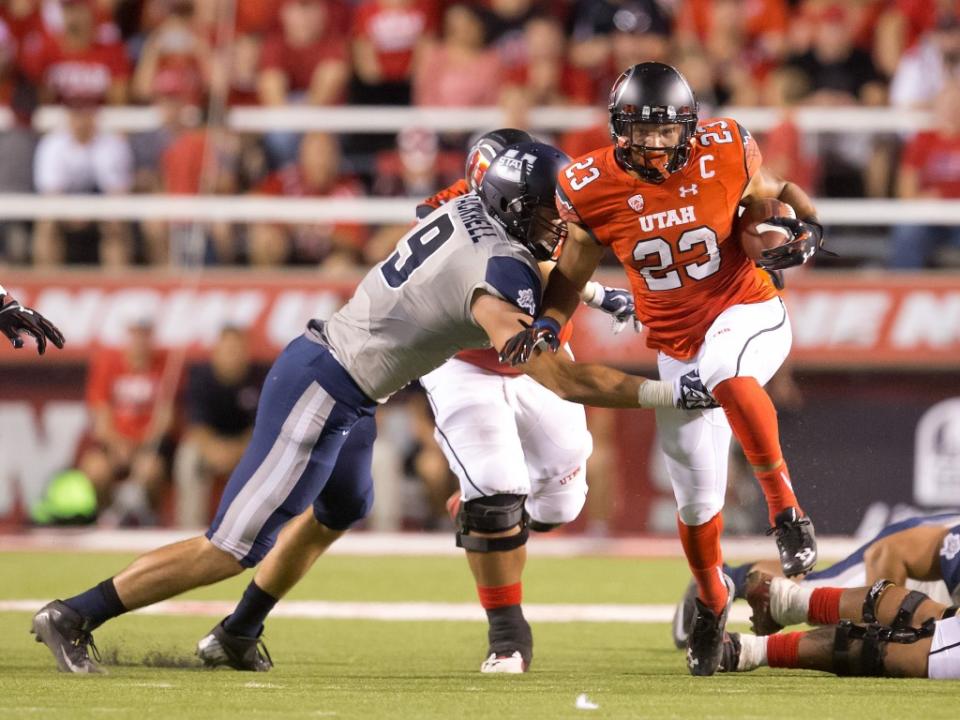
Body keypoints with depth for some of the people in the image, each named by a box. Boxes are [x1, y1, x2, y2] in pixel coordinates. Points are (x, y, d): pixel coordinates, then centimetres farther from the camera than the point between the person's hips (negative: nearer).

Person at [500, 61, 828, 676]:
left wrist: (803, 228, -15)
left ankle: (784, 507, -26)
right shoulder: (593, 188, -12)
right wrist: (547, 325, -14)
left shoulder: (725, 152, -15)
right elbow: (573, 273, 3)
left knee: (726, 372, -40)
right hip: (677, 345, 3)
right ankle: (712, 601, 39)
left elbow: (774, 193, 5)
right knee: (696, 494, 9)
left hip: (748, 312, -3)